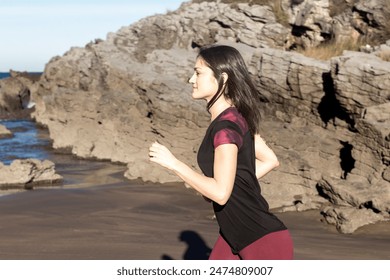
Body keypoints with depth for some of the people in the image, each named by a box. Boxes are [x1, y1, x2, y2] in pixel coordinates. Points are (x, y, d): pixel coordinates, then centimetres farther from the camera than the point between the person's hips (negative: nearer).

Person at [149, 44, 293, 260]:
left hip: (264, 242, -10)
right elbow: (270, 160, 16)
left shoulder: (226, 127, -23)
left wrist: (172, 163, -22)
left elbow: (220, 193, -28)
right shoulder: (236, 119, 6)